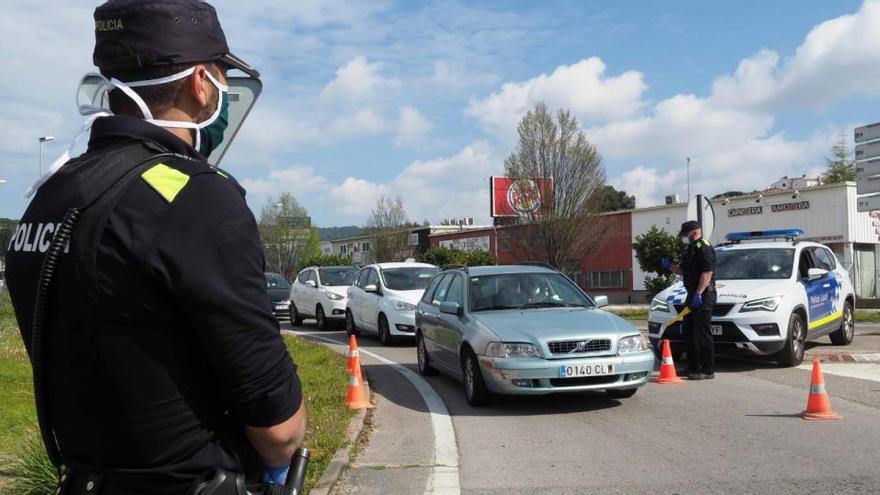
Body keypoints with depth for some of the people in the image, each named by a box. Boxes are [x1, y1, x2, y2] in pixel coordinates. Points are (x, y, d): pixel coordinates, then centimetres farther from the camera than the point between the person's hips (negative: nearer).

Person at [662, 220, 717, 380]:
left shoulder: (704, 247, -12)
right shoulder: (691, 249, 21)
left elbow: (707, 272, -22)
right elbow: (684, 271, 29)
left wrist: (699, 293, -27)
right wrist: (670, 266, 12)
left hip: (703, 295, -11)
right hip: (692, 295, 11)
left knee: (703, 334, -10)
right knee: (690, 332, 15)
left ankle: (708, 370, -7)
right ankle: (693, 367, 24)